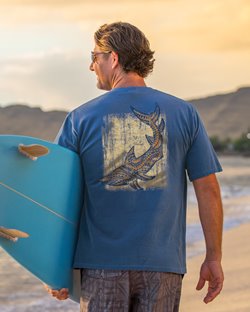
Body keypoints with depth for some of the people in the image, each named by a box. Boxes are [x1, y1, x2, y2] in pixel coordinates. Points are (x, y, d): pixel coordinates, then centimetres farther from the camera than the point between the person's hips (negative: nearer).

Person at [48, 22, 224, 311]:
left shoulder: (81, 119, 1)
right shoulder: (184, 113, 3)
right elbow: (208, 189, 1)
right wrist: (213, 257, 8)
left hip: (102, 264, -1)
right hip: (162, 265, 1)